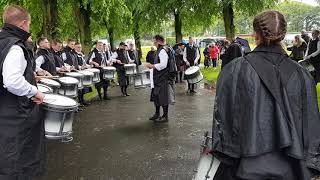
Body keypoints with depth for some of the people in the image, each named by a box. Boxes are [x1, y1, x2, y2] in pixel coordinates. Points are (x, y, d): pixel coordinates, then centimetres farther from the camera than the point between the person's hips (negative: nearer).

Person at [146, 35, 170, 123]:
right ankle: (157, 114, 31)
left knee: (163, 96, -2)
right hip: (158, 77, 11)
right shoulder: (159, 50, 13)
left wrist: (152, 66, -18)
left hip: (162, 78, -11)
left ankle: (165, 116, 8)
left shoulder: (162, 51, -17)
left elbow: (163, 65, -24)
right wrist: (152, 66, 12)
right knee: (156, 95, 18)